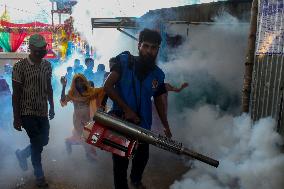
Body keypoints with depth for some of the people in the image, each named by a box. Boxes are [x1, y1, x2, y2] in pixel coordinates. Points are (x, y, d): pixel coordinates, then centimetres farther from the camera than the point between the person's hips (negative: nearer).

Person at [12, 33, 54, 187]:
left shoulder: (47, 65, 3)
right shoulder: (20, 66, -15)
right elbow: (16, 93, -13)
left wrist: (52, 107, 15)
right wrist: (16, 118, -13)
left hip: (42, 112, 6)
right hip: (27, 112, -6)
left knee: (44, 141, 13)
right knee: (37, 143, 0)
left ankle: (22, 154, 43)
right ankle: (39, 176, 23)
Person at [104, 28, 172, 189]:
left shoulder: (158, 75, 0)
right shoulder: (124, 61, -11)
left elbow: (159, 101, 9)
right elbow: (107, 86, -18)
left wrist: (166, 127, 9)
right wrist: (126, 109, -22)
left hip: (143, 124, 4)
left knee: (142, 157, 21)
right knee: (120, 161, 6)